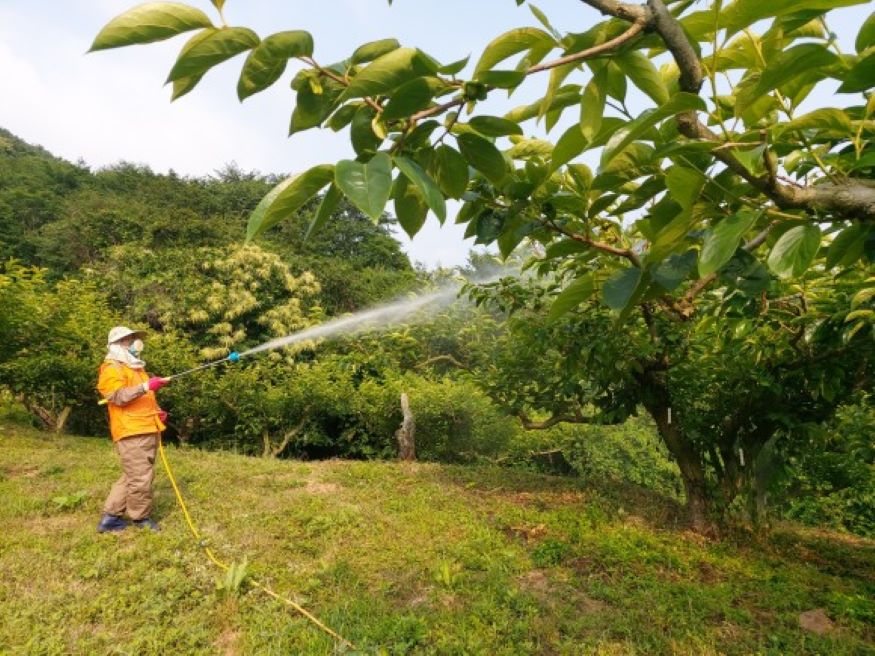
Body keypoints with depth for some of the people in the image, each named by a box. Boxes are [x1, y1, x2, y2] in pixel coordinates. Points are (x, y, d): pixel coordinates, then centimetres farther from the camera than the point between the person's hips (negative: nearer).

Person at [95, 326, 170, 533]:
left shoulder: (136, 367, 24)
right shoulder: (111, 369, -6)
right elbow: (118, 396, -21)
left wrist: (157, 411, 16)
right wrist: (146, 386, -31)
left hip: (148, 430, 10)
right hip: (132, 432, -9)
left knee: (131, 476, 13)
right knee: (140, 477, -5)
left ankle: (111, 516, 21)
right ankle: (141, 517, 10)